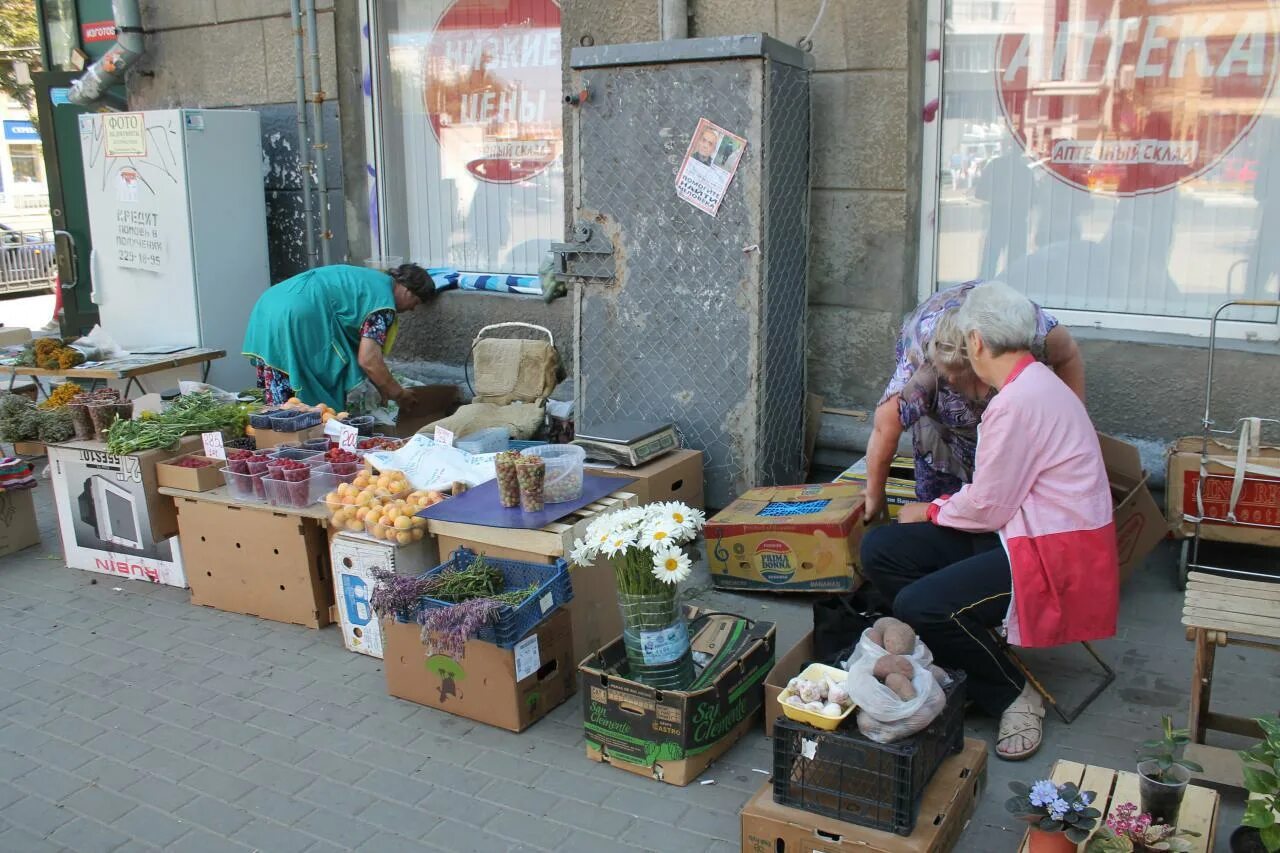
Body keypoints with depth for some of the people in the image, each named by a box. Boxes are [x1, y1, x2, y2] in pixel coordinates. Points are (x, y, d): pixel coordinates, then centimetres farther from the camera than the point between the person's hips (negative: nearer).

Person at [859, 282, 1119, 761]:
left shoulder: (1019, 401, -21)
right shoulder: (1032, 383, 11)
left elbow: (987, 506, -17)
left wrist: (931, 512, 0)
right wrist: (945, 507, 16)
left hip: (1054, 556, -10)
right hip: (1019, 531, 10)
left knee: (916, 607, -25)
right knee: (879, 551, -2)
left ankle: (1013, 695, -1)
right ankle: (963, 652, 4)